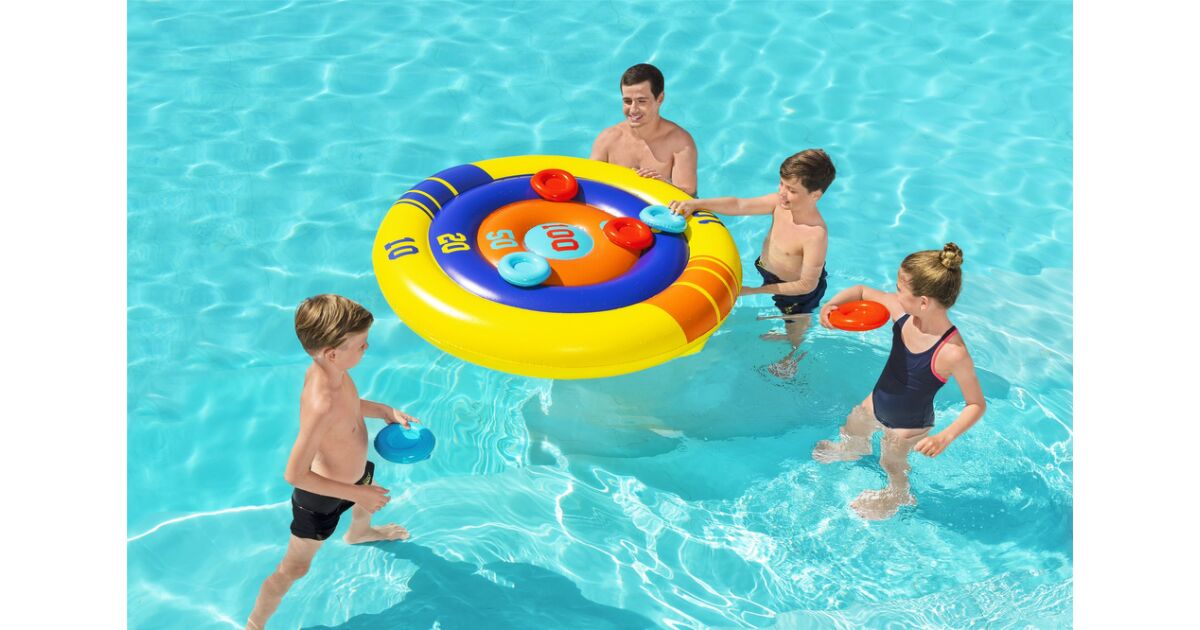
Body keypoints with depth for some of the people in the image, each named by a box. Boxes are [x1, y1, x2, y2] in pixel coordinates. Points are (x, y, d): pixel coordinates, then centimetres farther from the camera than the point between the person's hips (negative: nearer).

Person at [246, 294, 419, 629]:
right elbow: (295, 475, -38)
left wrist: (386, 411, -3)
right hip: (320, 497, -9)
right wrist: (356, 493, -31)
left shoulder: (328, 368, -18)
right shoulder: (322, 405, -45)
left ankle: (358, 533, 75)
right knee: (294, 567, 11)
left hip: (352, 473, 9)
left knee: (373, 495, 40)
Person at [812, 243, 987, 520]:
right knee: (851, 429, 34)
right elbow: (862, 292, -6)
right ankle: (854, 450, 72)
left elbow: (977, 404, -28)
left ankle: (898, 496, 61)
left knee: (892, 464, 26)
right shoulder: (902, 311, -23)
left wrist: (945, 437, -39)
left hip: (908, 425, -6)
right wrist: (832, 303, -24)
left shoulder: (952, 352, -41)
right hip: (878, 403, 6)